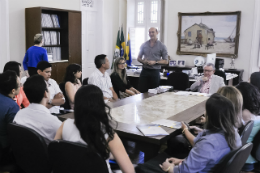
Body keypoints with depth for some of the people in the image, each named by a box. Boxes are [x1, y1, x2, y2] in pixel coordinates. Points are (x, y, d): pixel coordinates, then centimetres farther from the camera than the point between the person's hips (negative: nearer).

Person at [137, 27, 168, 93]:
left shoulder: (162, 46, 1)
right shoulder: (144, 45, 10)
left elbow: (165, 61, 0)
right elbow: (139, 58, 15)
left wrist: (155, 62, -15)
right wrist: (143, 61, -8)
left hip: (155, 72, -2)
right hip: (144, 71, 2)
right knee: (141, 92, 0)